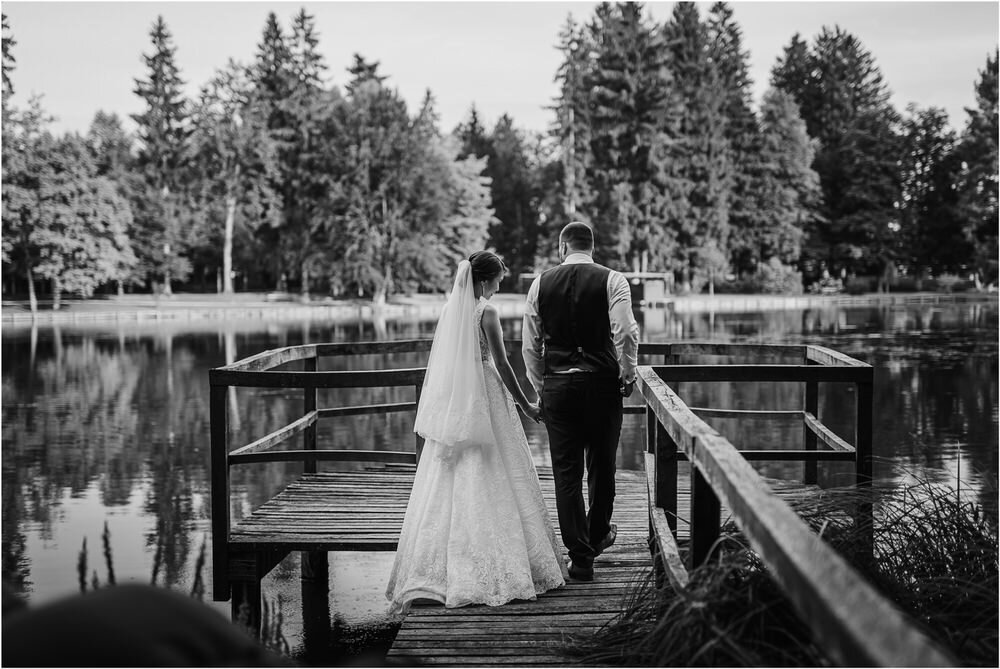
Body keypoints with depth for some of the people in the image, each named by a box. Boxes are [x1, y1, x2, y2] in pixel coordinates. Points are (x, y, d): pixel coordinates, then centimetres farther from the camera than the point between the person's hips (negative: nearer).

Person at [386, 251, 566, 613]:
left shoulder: (450, 308, 7)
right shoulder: (486, 312, -12)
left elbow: (442, 362, 12)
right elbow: (502, 365, -11)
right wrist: (526, 405, -1)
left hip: (450, 404, 6)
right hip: (484, 398, -6)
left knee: (446, 483, 9)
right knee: (491, 484, 0)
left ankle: (436, 567, 11)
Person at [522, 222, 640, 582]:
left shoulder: (541, 283, 3)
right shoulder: (612, 281, -4)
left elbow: (530, 345, 5)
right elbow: (626, 333, -13)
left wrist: (539, 388, 14)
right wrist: (627, 375, 1)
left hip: (557, 385, 1)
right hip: (602, 383, -1)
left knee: (566, 471, 5)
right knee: (602, 465, 17)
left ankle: (580, 555, 4)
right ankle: (598, 535, 36)